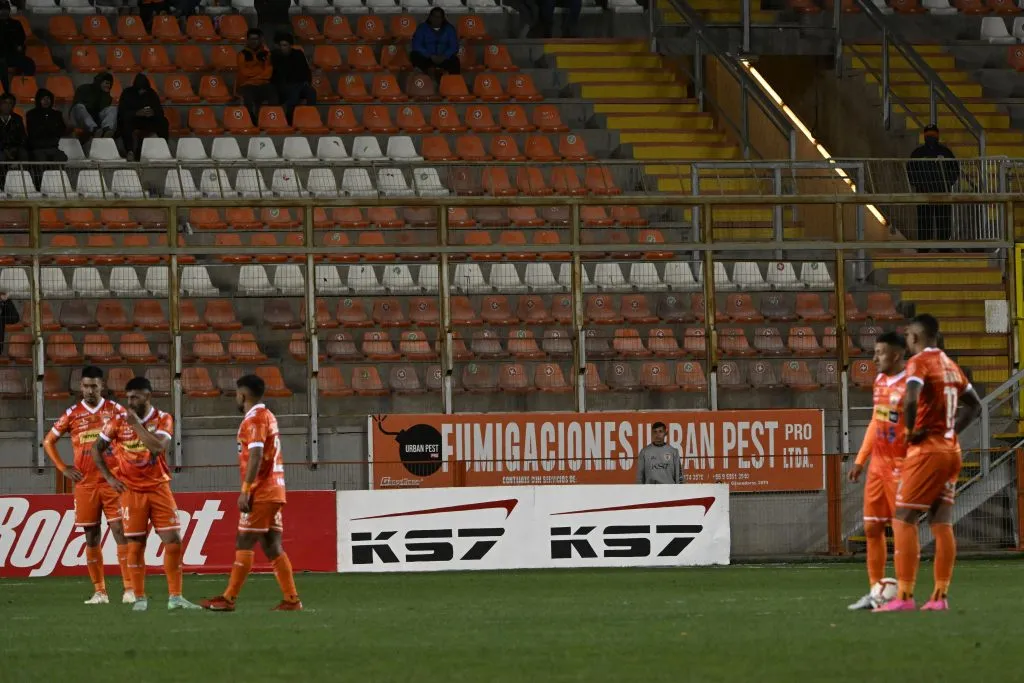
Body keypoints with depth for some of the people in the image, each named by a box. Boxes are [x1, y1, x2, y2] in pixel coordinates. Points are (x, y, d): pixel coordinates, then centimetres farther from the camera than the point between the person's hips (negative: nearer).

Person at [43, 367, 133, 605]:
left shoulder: (114, 411, 1)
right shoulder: (73, 414, 5)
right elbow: (48, 441, 13)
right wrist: (63, 468, 4)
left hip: (112, 481, -2)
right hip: (85, 484, 2)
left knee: (120, 531, -8)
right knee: (92, 537, 4)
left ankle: (129, 589, -9)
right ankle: (99, 591, 9)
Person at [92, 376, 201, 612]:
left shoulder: (162, 420, -3)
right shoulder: (119, 421, -1)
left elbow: (158, 447, -22)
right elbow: (97, 448, 8)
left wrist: (137, 424, -19)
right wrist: (109, 477, 2)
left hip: (159, 487, 0)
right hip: (132, 490, 0)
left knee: (173, 542, -5)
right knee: (135, 545, -1)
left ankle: (175, 597, 1)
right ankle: (140, 599, 8)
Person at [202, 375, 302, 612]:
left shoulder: (254, 419, -11)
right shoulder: (268, 417, 18)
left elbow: (256, 456, -21)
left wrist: (245, 490, -23)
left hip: (261, 494, -9)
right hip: (275, 491, 9)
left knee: (244, 543, -7)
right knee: (272, 546, 8)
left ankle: (229, 599, -7)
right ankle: (291, 599, 3)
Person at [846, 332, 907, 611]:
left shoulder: (909, 387, -14)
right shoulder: (880, 382, 12)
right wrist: (860, 459, 20)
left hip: (900, 466, -9)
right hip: (878, 464, 9)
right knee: (872, 528, 8)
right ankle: (875, 591, 14)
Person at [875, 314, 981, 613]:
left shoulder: (919, 362, -10)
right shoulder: (951, 366, 14)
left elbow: (911, 400, -28)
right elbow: (974, 405, 23)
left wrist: (911, 430, -13)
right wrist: (951, 429, 15)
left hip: (927, 451, -8)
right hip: (951, 449, 8)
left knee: (904, 521, -6)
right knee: (942, 524, 7)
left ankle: (904, 596, -12)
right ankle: (940, 596, 3)